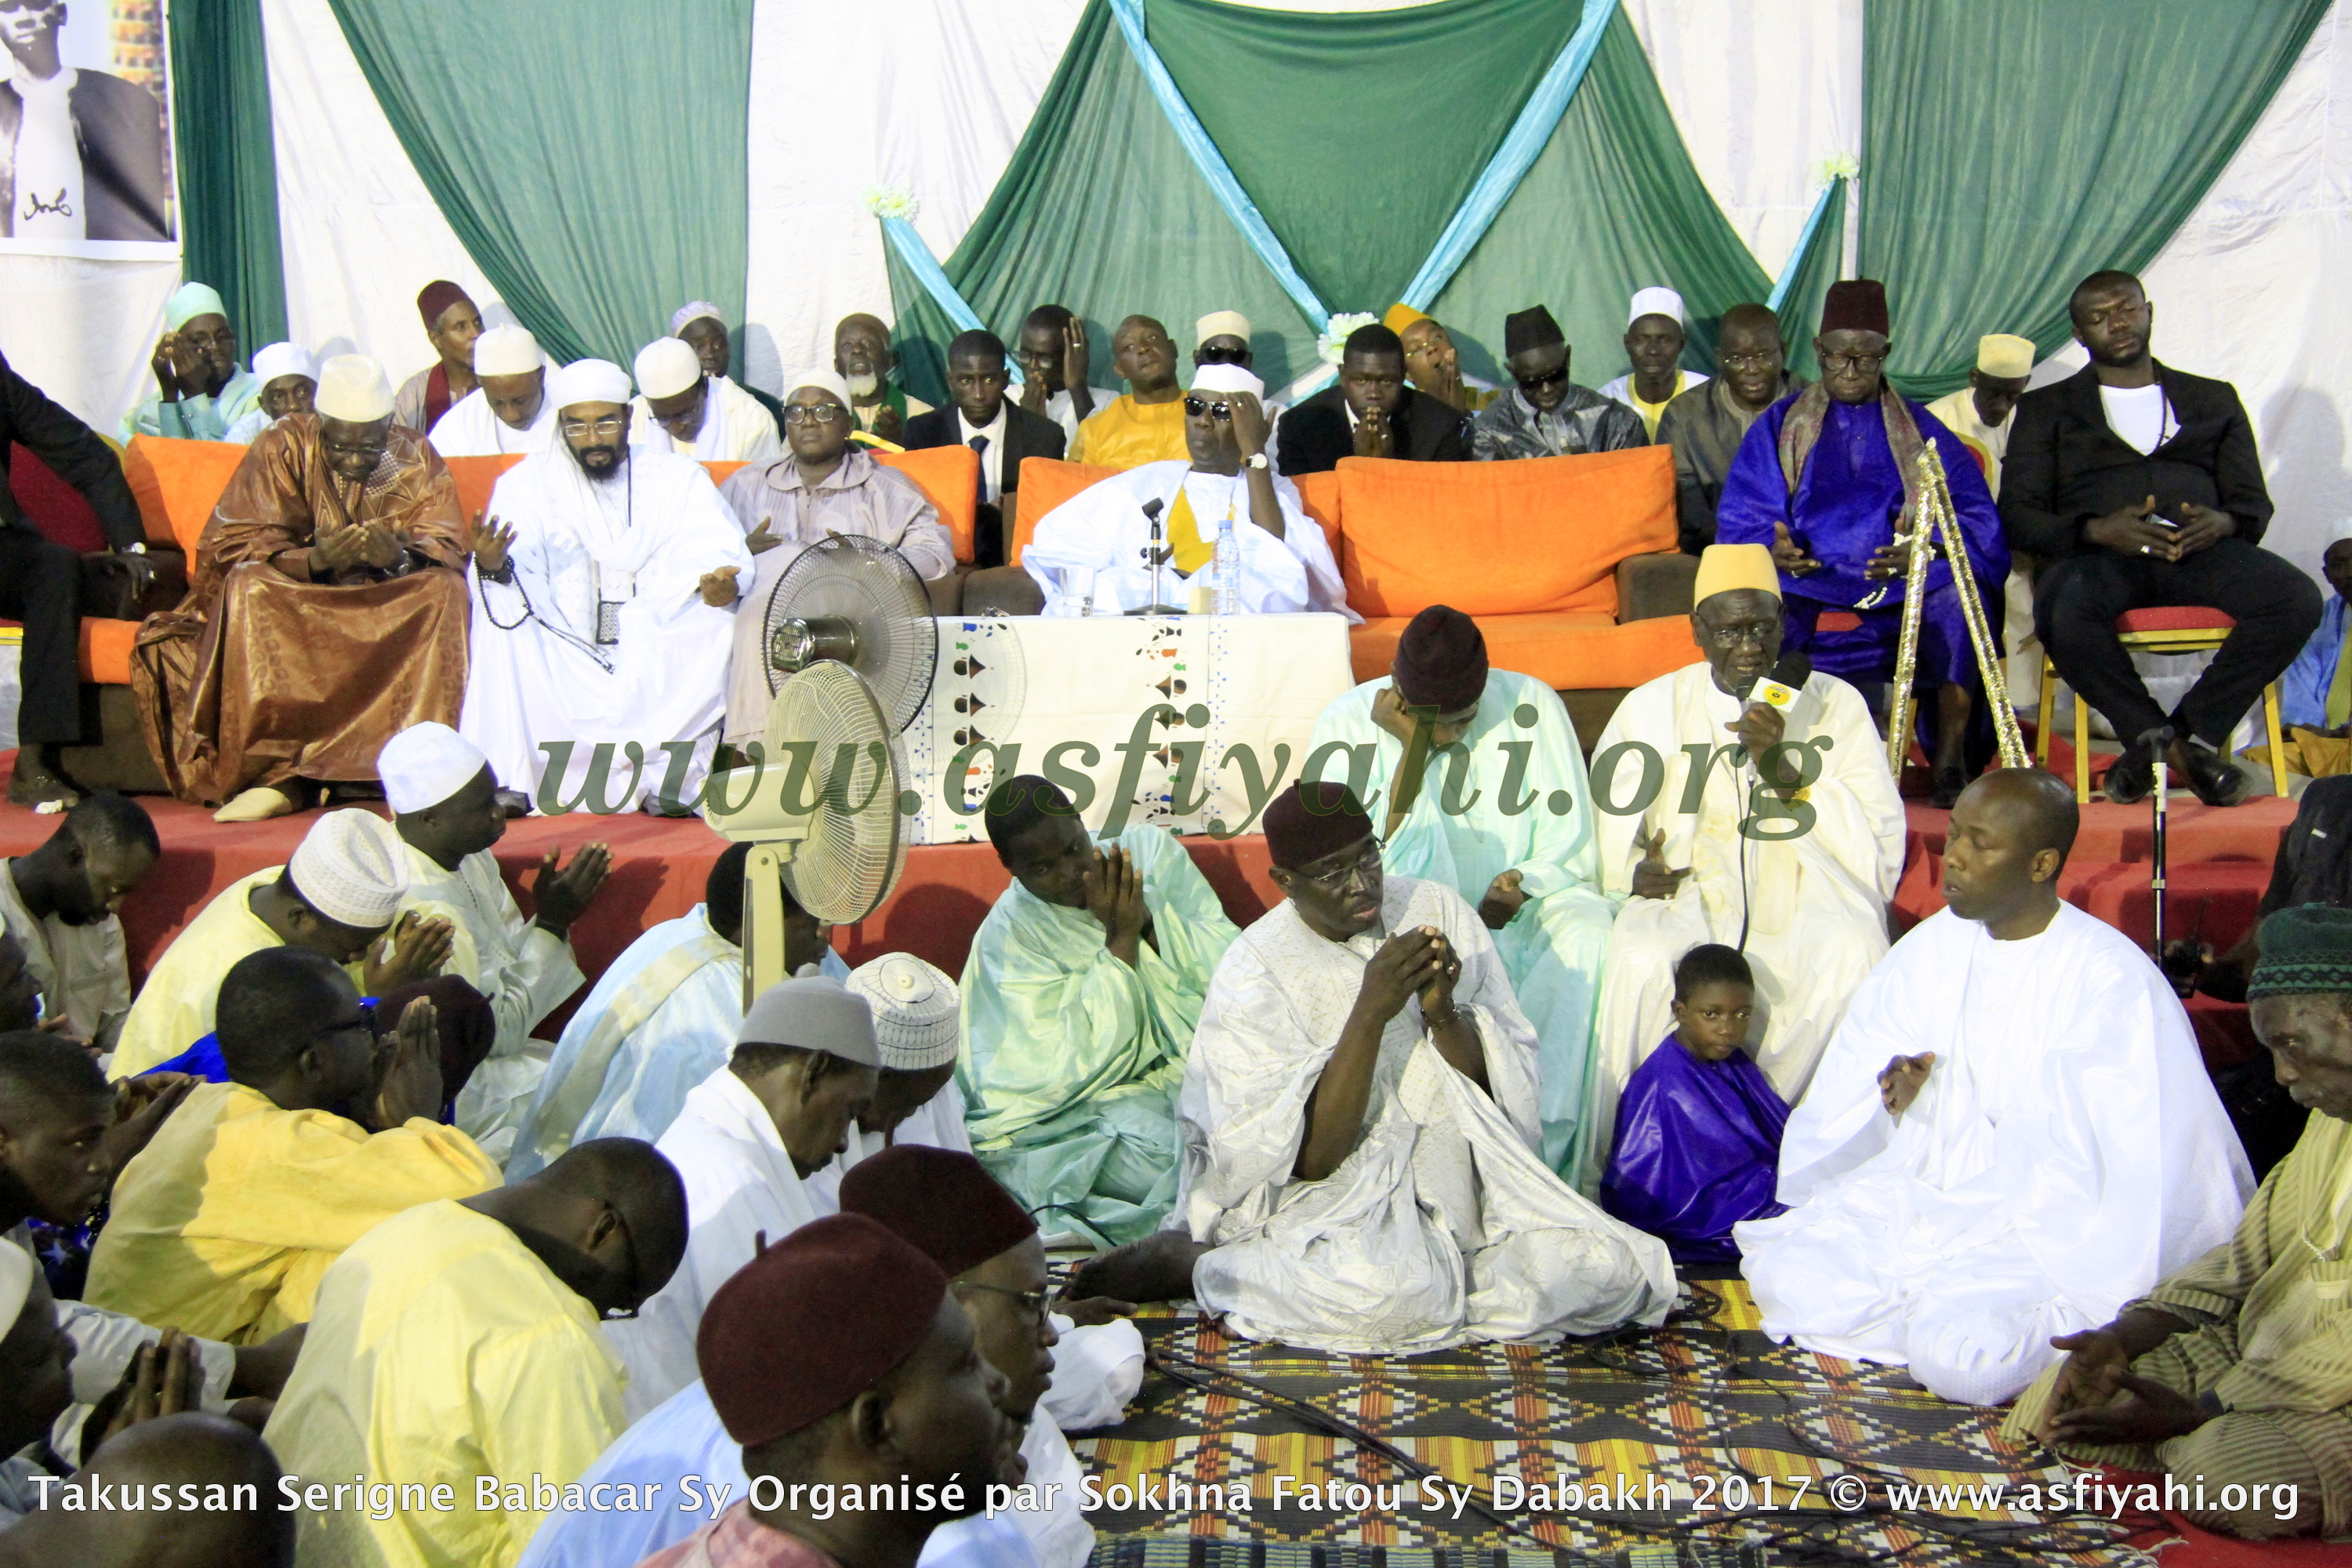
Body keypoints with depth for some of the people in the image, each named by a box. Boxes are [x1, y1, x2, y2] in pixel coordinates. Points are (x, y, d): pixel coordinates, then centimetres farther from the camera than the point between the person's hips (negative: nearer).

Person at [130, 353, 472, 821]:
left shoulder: (416, 459, 0)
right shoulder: (282, 447, -5)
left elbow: (447, 549, -8)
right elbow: (233, 542, -12)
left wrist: (399, 556, -33)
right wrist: (314, 559, -32)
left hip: (390, 605, 1)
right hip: (297, 599, -1)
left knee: (447, 591, -28)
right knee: (249, 589, -32)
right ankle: (275, 773, -32)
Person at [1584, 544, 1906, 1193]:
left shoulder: (1836, 706, 7)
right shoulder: (1651, 708, 10)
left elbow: (1881, 847, -1)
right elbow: (1607, 837, 11)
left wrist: (1781, 771, -13)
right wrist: (1635, 871, -13)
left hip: (1802, 902, 0)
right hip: (1688, 901, 0)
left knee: (1853, 954, -33)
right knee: (1640, 960, -34)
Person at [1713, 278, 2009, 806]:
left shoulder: (1921, 432, 18)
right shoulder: (1778, 427, 18)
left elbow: (1974, 518, 7)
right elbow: (1740, 518, 8)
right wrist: (1775, 549, -16)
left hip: (1903, 585, 1)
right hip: (1804, 581, 0)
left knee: (1958, 597, -33)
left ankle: (1950, 764, -27)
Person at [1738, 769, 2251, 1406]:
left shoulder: (2113, 978, -13)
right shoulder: (1934, 944, 7)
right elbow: (1850, 1087, 8)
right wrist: (1900, 1089, -13)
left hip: (2046, 1226, -5)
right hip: (1919, 1196, 6)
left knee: (1959, 1358, -31)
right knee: (1785, 1277, -17)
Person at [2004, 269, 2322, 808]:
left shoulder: (2214, 400, 26)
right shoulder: (2046, 409, 19)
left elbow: (2254, 502, 18)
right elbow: (2018, 515, 7)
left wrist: (2225, 522, -8)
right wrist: (2095, 529, -14)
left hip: (2198, 548, 2)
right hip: (2096, 552, -2)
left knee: (2297, 599, -30)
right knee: (2064, 614, -39)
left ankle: (2192, 731, -16)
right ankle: (2157, 740, -19)